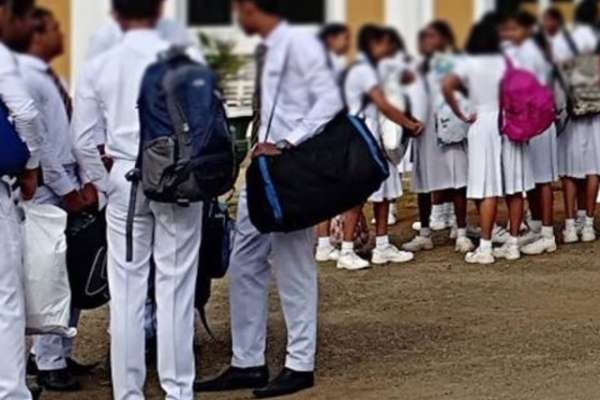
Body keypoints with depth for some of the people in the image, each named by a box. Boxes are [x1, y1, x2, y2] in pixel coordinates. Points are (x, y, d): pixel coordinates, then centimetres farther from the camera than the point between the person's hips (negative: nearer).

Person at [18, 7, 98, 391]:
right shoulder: (25, 78, -12)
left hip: (70, 183, 9)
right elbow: (35, 142, -16)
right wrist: (66, 189, -14)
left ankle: (62, 353, 21)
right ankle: (49, 363, 2)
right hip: (46, 187, -9)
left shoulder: (53, 78, 15)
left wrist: (85, 183, 7)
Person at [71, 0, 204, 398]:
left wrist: (105, 184, 12)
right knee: (175, 289, 2)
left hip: (126, 180, 2)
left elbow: (83, 141, 2)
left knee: (127, 292, 5)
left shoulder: (99, 67, 1)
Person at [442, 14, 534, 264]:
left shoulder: (469, 65, -3)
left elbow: (447, 86, -17)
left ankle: (485, 248, -8)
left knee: (489, 189, -5)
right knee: (514, 188, 7)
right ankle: (513, 244, 11)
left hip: (484, 125, -3)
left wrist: (462, 116, -9)